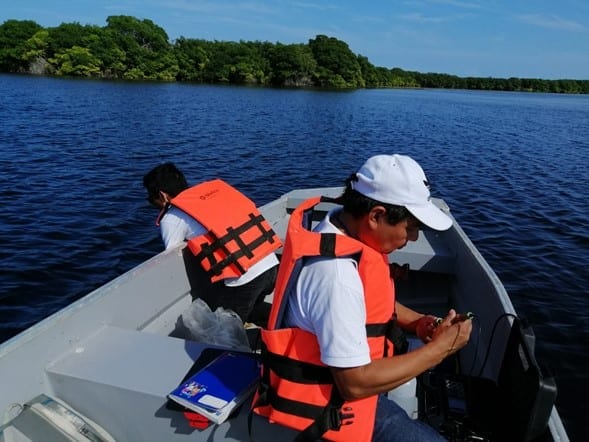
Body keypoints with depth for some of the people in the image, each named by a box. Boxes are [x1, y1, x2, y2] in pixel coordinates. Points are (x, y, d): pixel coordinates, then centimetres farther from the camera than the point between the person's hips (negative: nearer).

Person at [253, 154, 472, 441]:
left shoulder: (344, 224, -8)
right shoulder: (335, 272, -35)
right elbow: (355, 383, -30)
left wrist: (417, 322, -5)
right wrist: (440, 348, -22)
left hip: (350, 371, 9)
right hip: (328, 401, -9)